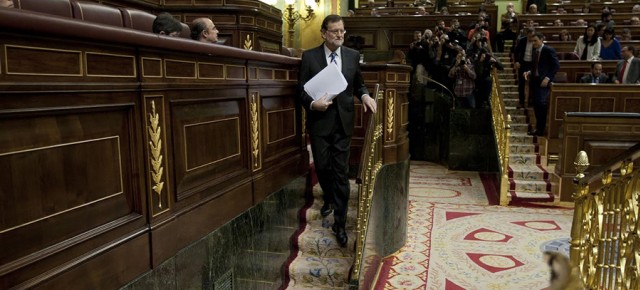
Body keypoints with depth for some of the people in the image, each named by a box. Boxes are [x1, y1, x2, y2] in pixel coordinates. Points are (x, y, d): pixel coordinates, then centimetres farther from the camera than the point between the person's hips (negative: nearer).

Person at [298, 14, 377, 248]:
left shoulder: (353, 56, 3)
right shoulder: (309, 57, -4)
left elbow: (358, 84, 14)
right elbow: (301, 90, -2)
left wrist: (365, 95, -7)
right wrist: (312, 104, -21)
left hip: (343, 122, 1)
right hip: (319, 121, 0)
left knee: (341, 172, 0)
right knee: (322, 167, 13)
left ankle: (340, 223, 8)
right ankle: (329, 198, 45)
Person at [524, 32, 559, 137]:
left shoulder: (549, 50, -5)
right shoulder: (535, 52, 17)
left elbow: (556, 65, -9)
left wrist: (548, 78, -17)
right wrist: (529, 72, 4)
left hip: (544, 81, -7)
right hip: (535, 81, 7)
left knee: (541, 103, -15)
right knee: (536, 105, 6)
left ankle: (541, 129, -11)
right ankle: (538, 128, 13)